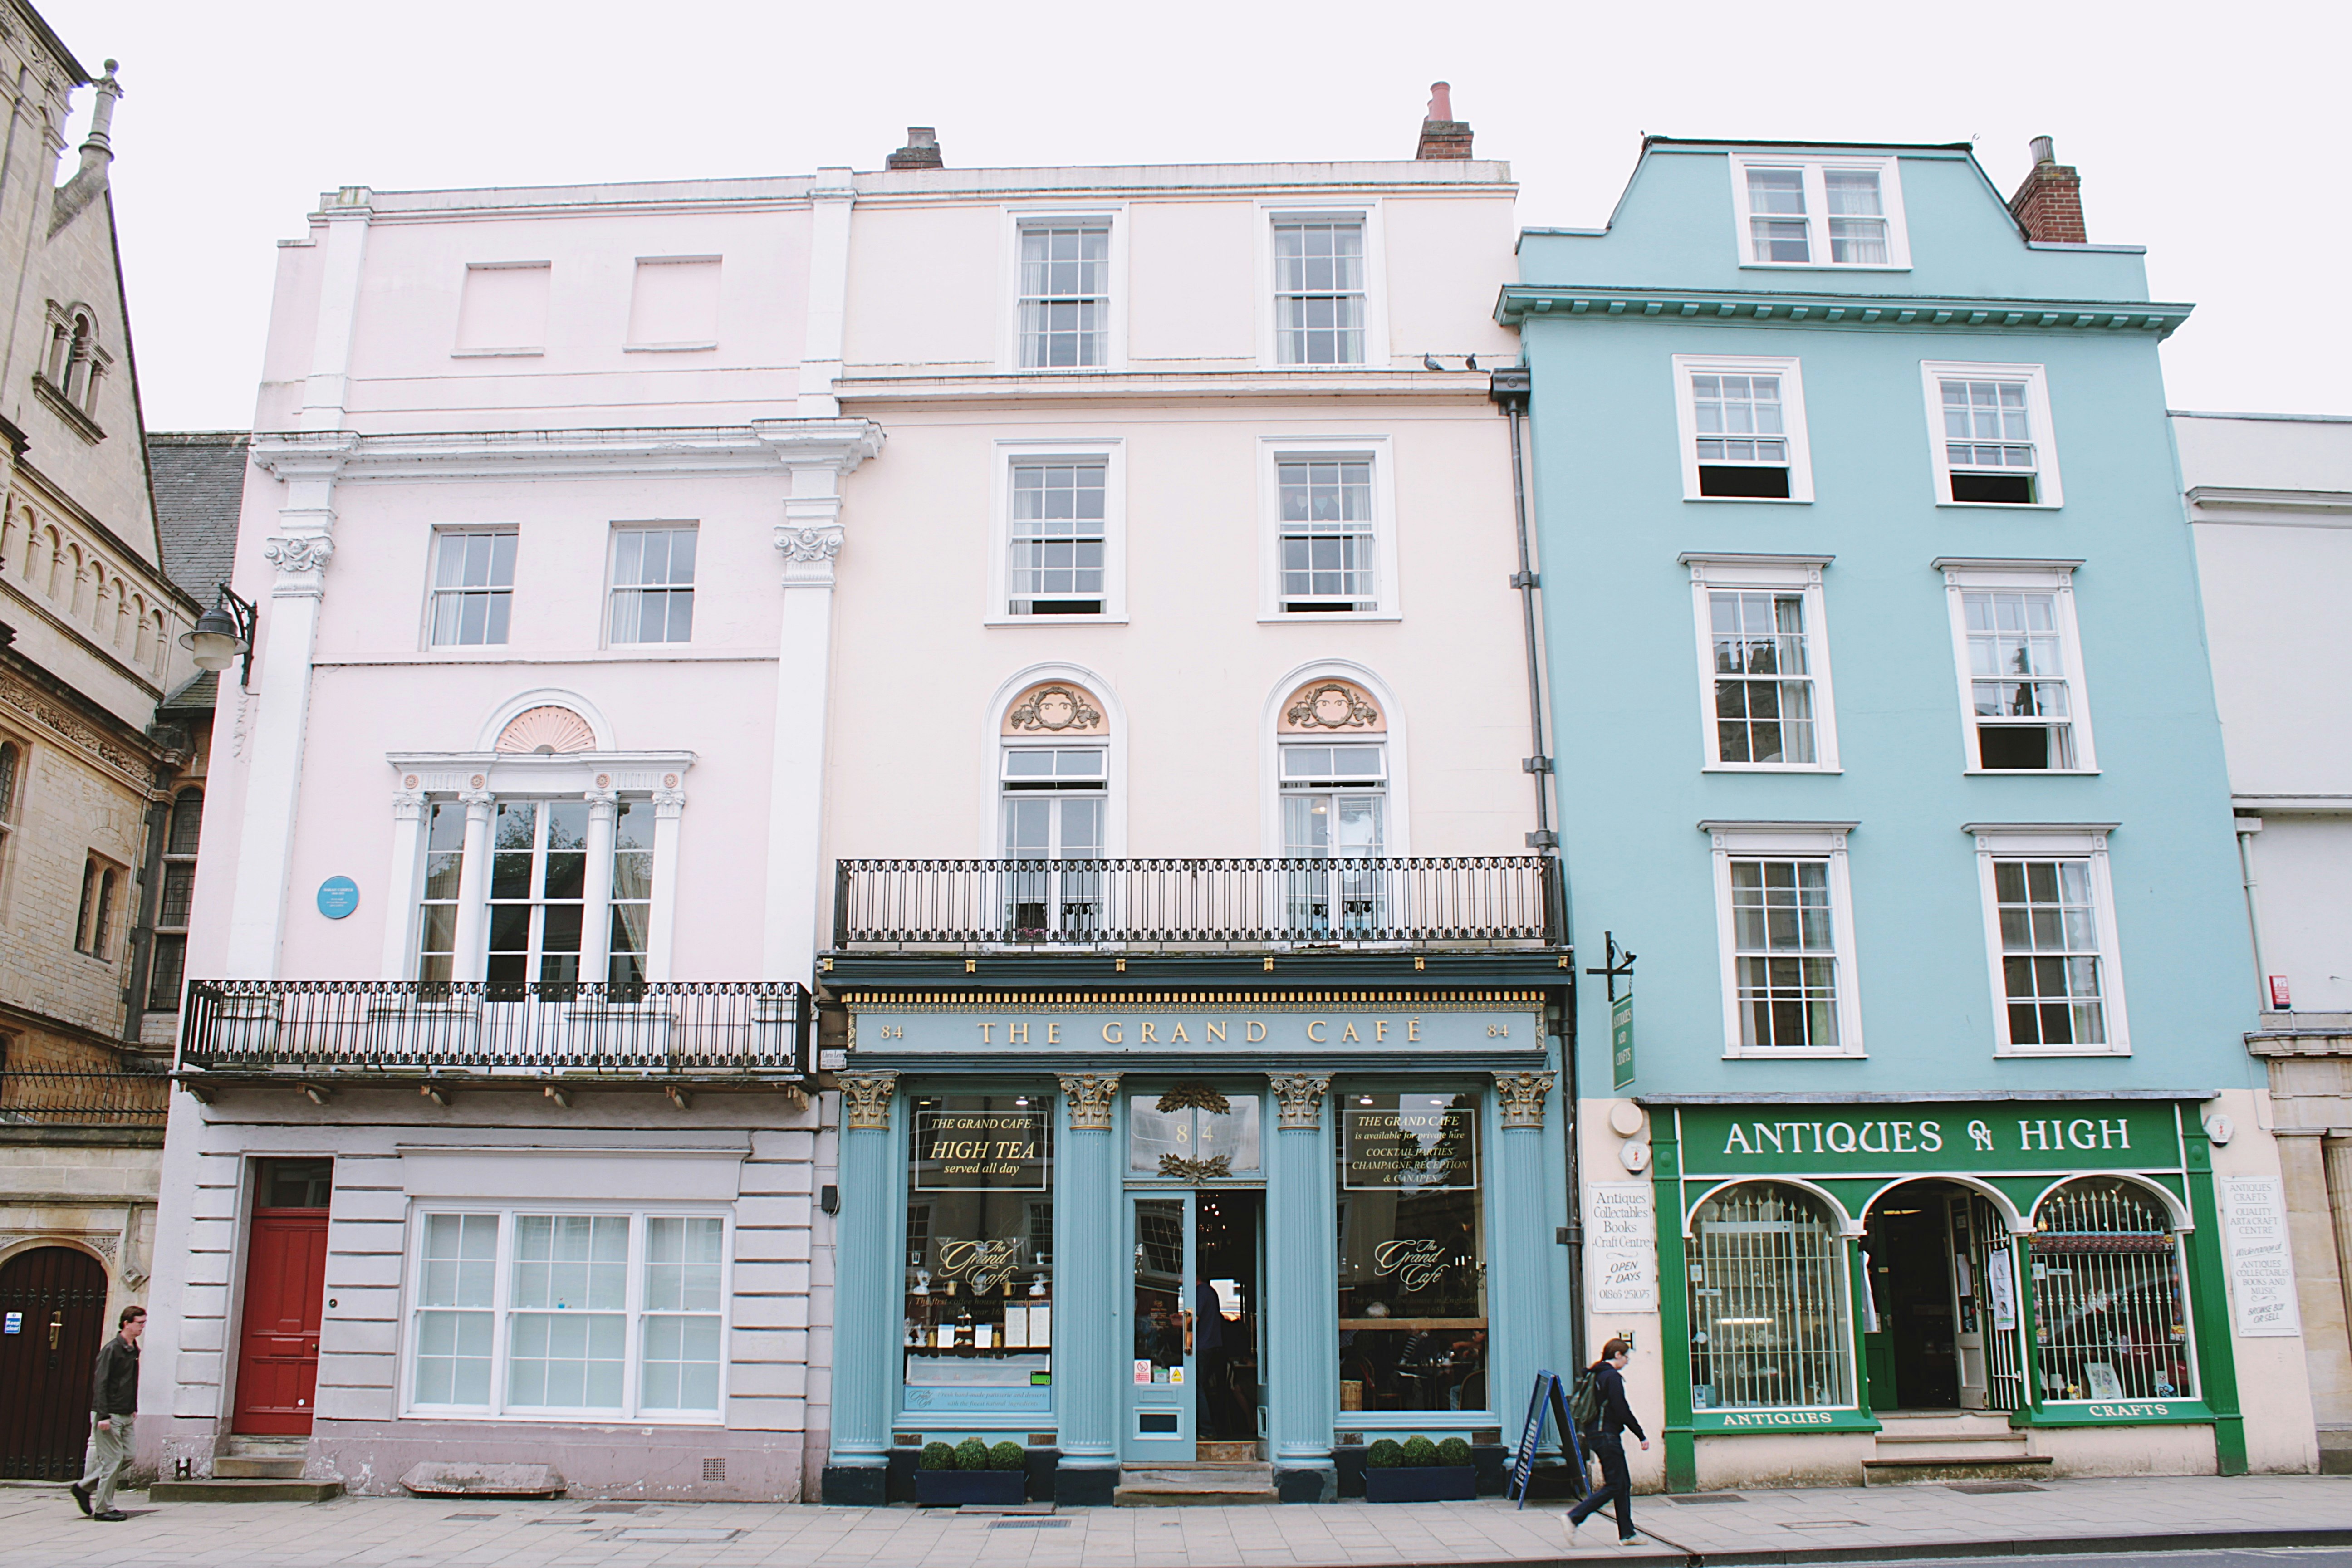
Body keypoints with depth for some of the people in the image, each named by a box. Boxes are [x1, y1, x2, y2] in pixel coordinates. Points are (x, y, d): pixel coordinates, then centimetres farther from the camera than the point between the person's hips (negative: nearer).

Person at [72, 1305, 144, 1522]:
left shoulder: (134, 1350, 13)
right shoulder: (112, 1349, -13)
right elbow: (100, 1383, -16)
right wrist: (103, 1416, -20)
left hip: (125, 1415, 8)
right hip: (110, 1415, -8)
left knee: (127, 1457, 7)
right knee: (113, 1459, -5)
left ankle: (83, 1487, 21)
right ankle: (103, 1508, 5)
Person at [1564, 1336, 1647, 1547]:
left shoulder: (1597, 1375, 15)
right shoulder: (1613, 1377, -14)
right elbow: (1622, 1411, -17)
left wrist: (1587, 1434, 24)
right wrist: (1642, 1436, -12)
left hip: (1595, 1435, 10)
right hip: (1608, 1436, -10)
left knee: (1624, 1484, 12)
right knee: (1614, 1486, -6)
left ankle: (1627, 1534, 13)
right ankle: (1574, 1518, -10)